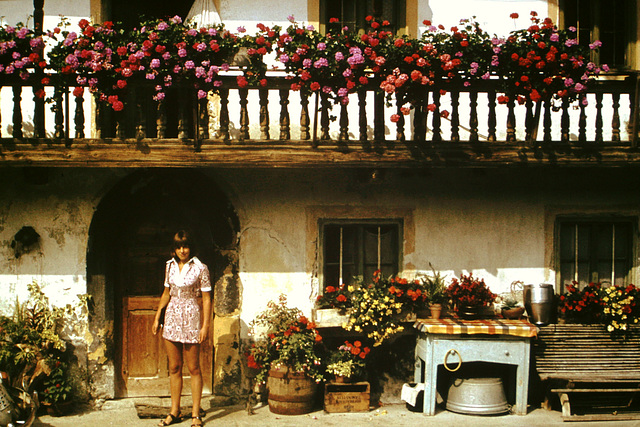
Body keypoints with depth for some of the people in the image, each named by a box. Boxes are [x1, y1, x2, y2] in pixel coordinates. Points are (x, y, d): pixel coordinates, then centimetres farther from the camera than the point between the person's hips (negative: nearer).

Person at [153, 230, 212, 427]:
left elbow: (206, 299, -7)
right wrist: (157, 317, 14)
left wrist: (205, 326, -12)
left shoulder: (200, 268, -8)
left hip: (191, 318, -5)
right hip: (172, 318, 5)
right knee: (174, 368, 9)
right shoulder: (170, 265, 7)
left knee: (193, 368, 1)